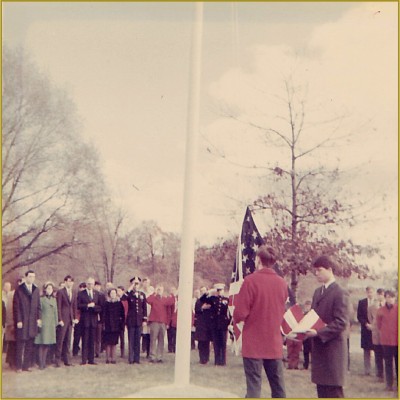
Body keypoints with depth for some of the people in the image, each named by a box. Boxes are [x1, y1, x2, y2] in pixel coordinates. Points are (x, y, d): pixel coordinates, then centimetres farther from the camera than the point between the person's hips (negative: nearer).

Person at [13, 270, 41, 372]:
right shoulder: (19, 290, -3)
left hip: (33, 321, 4)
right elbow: (16, 306, -5)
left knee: (30, 345, 6)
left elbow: (38, 305, 12)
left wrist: (39, 318, 3)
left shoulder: (36, 290, 10)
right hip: (22, 321, -4)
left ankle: (27, 365, 13)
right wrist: (18, 320, -10)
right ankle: (19, 366, 8)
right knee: (20, 344, 1)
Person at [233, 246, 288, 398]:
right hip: (274, 343, 5)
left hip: (253, 343, -4)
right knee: (278, 386, 14)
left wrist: (236, 318, 6)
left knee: (253, 386, 1)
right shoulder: (282, 283, 2)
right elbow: (281, 311, 12)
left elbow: (240, 313, -15)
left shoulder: (251, 280, -14)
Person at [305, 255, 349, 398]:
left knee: (333, 391, -3)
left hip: (332, 348, -8)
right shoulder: (317, 292, 14)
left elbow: (341, 323, -17)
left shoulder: (340, 293, -11)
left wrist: (318, 333, -22)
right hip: (319, 348, 8)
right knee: (321, 389, 12)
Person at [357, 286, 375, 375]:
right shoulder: (362, 302, 6)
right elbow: (359, 316, 4)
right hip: (366, 329, 2)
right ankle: (367, 369, 11)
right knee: (366, 350, 5)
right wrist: (366, 324, -8)